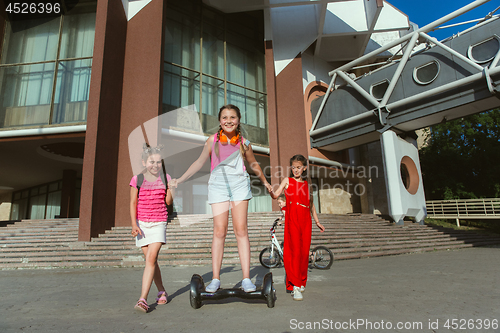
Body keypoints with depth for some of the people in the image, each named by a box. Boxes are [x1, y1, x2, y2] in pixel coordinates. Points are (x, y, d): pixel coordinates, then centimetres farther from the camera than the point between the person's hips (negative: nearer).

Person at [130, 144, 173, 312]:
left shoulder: (165, 178, 4)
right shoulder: (137, 179, 1)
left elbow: (168, 202, 6)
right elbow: (133, 203, 2)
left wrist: (171, 188, -11)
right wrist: (134, 224, -6)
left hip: (159, 223, -1)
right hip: (142, 223, 1)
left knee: (151, 258, -14)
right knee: (151, 260, 8)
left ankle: (143, 299, -10)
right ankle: (162, 292, 26)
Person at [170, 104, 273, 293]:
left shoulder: (243, 142, 6)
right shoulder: (213, 140, 5)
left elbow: (253, 164, 21)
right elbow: (200, 162, 11)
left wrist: (265, 182, 30)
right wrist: (180, 180, 8)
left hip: (239, 185, 0)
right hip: (218, 185, 0)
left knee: (241, 229, -4)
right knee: (219, 231, -5)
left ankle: (246, 279, 1)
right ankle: (215, 279, 4)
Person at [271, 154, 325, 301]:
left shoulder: (307, 184, 18)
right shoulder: (287, 181, 9)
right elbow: (276, 195, -4)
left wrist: (317, 221, 23)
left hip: (305, 220, 4)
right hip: (292, 218, -4)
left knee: (304, 251, 4)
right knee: (295, 250, -11)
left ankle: (302, 282, 21)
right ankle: (294, 286, -8)